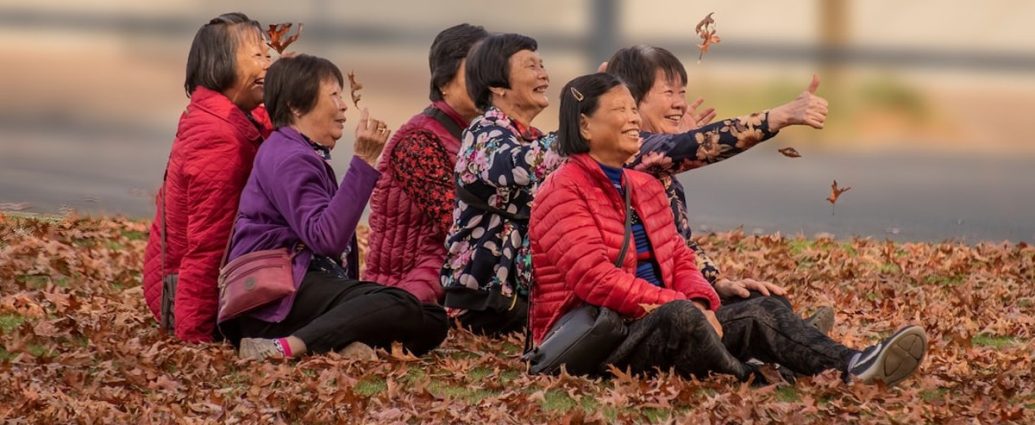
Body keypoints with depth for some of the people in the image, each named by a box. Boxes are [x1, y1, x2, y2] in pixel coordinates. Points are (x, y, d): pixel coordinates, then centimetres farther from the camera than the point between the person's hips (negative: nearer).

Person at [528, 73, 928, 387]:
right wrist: (679, 305, -24)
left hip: (654, 321, 9)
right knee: (680, 316, -37)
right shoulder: (563, 193, -10)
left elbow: (679, 260, 16)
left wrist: (702, 303, -8)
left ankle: (851, 366, -31)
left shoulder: (644, 186, 20)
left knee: (760, 311, -11)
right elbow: (595, 277, -22)